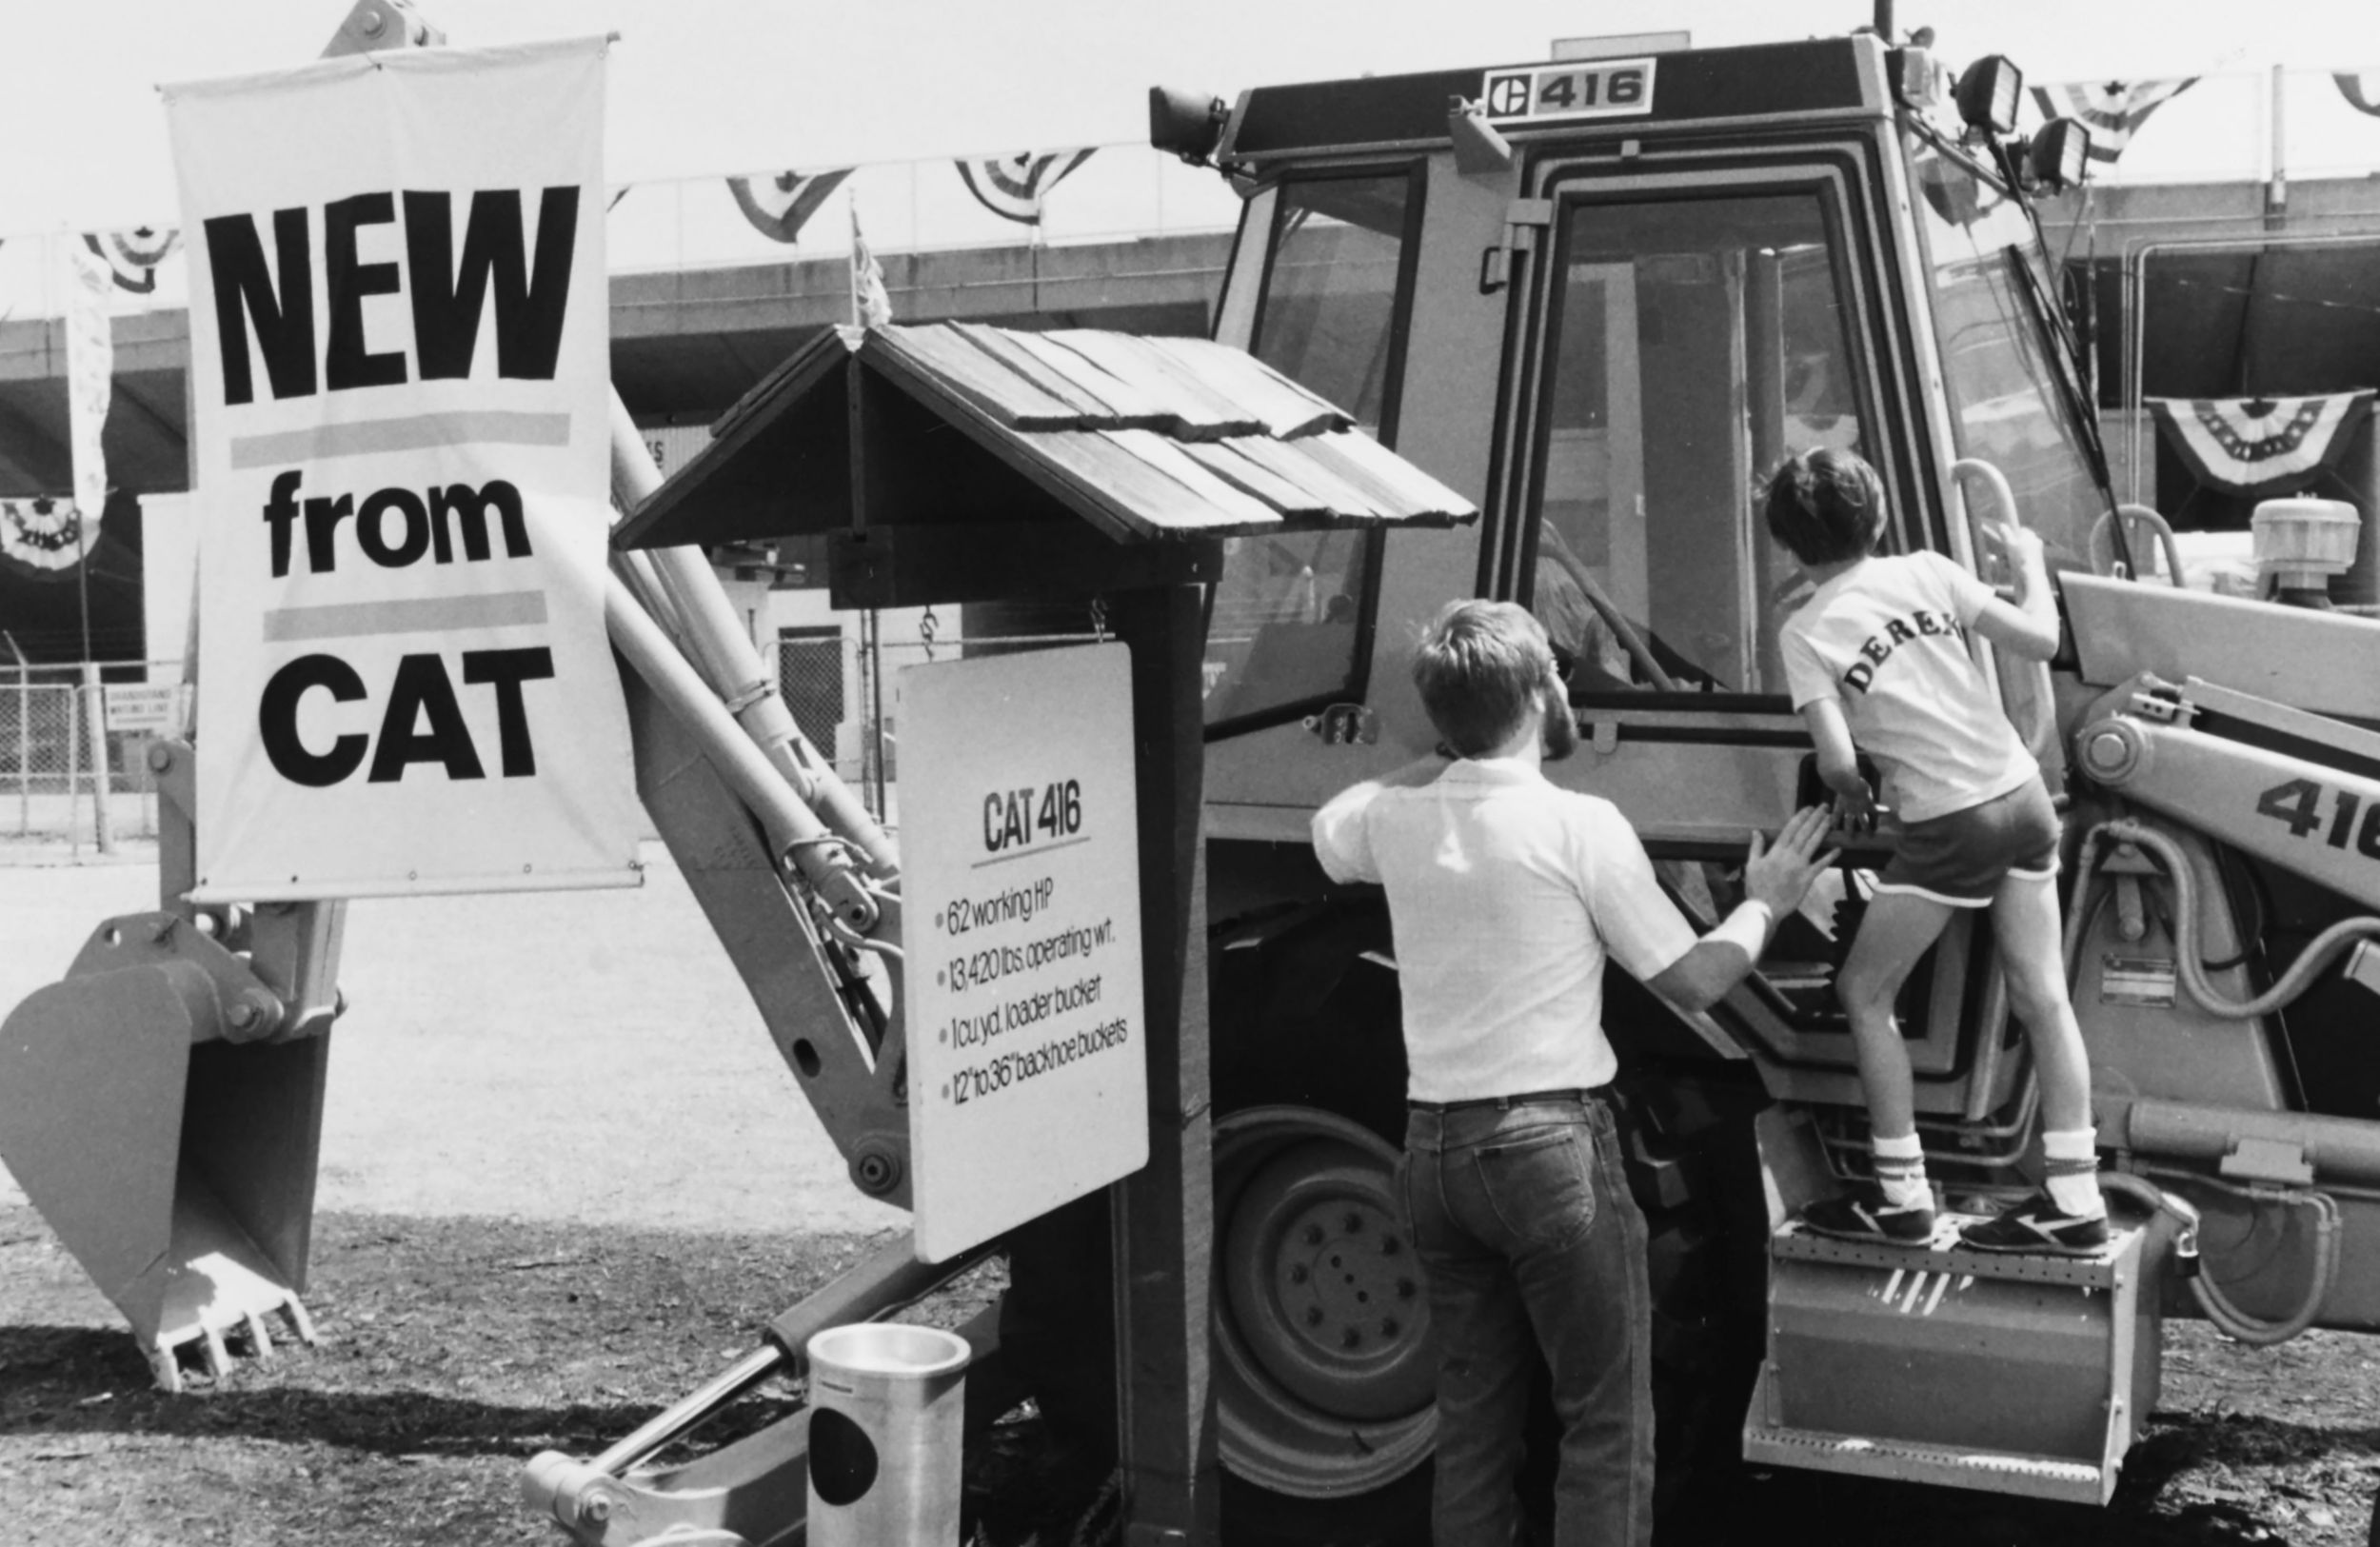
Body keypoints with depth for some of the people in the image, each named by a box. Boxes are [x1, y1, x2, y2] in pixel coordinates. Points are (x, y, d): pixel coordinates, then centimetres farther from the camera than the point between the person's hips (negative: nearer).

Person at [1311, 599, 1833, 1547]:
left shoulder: (1396, 816, 3)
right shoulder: (1578, 825, -11)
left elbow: (1327, 836, 29)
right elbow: (1693, 981, -4)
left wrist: (1449, 757, 25)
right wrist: (1765, 904, 14)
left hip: (1433, 1148, 6)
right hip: (1548, 1144, -6)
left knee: (1472, 1416, 15)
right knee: (1605, 1424, 3)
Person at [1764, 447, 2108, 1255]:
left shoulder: (1804, 633, -8)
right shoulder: (1927, 571, 3)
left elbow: (1837, 761, -15)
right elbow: (2040, 641, 2)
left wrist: (1853, 799, 8)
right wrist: (2030, 565, 19)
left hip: (1948, 827, -5)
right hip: (2023, 796, 5)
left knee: (1864, 993, 11)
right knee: (2042, 997, 10)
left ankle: (1904, 1199, 14)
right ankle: (2075, 1202, 14)